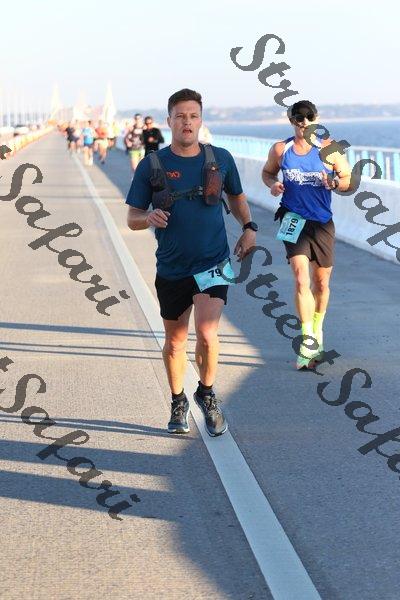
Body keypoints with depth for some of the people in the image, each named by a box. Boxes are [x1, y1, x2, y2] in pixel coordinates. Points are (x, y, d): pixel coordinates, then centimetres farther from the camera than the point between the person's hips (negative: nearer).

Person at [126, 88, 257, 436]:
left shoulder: (220, 159, 1)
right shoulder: (152, 165, -3)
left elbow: (237, 197, 20)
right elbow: (132, 219, 1)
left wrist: (249, 227, 3)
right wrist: (150, 217, -22)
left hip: (213, 264, -1)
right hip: (172, 270, 1)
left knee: (207, 334, -17)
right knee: (175, 342, 13)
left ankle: (207, 394, 10)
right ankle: (178, 403, 35)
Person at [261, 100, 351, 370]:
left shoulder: (329, 150, -4)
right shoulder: (280, 149, 0)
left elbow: (350, 181, 1)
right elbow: (267, 172, 17)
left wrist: (335, 183, -21)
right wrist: (273, 184, -5)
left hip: (322, 223, 1)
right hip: (294, 221, -1)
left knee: (321, 283, 12)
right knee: (301, 279, -16)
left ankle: (318, 329, 36)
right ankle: (309, 340, -14)